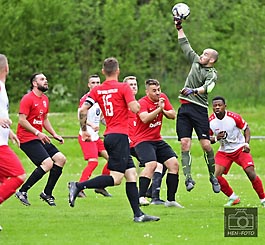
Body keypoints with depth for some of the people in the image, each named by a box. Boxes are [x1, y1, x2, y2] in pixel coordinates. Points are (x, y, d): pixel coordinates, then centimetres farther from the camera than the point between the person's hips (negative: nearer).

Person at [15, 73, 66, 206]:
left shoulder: (45, 99, 16)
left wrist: (54, 134, 18)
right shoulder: (28, 99, -13)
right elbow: (22, 120, -19)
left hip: (39, 138, 9)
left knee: (60, 159, 2)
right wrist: (38, 133, -25)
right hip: (27, 139, -9)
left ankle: (47, 193, 9)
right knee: (47, 163, -21)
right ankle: (22, 192, -13)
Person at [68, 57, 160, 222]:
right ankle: (78, 186, -16)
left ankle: (138, 214, 4)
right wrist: (135, 101, 7)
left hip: (109, 136, 8)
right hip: (119, 136, -8)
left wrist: (84, 130, 14)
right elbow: (135, 108, -16)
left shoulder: (97, 90, 9)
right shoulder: (123, 87, -7)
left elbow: (83, 110, 3)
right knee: (115, 178, -10)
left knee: (131, 174, 8)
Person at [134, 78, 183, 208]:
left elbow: (173, 115, 7)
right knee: (151, 164, -28)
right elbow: (145, 118, -32)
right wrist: (159, 109, -31)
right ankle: (141, 197, -26)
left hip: (157, 140, 8)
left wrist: (164, 111, -11)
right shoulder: (142, 103, -15)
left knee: (174, 164, 0)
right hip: (143, 140, -8)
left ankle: (171, 199, 6)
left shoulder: (163, 98, 6)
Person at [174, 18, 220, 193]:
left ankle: (213, 176, 7)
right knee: (185, 144, -5)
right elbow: (185, 45, 26)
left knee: (206, 145, -9)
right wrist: (179, 28, 26)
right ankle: (188, 178, -9)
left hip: (199, 109, -6)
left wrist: (193, 90, -41)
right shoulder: (196, 61, 15)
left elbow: (208, 87, -25)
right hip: (185, 108, 6)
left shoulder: (212, 74, -4)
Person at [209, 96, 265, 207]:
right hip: (224, 152, 3)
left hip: (240, 149, -3)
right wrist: (216, 138, -21)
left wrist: (246, 143, -14)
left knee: (250, 172, -17)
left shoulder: (234, 117, -17)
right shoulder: (210, 121, -11)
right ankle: (232, 198, 6)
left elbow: (246, 128, -2)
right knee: (216, 175, -14)